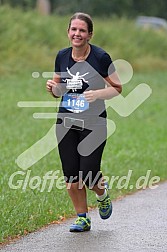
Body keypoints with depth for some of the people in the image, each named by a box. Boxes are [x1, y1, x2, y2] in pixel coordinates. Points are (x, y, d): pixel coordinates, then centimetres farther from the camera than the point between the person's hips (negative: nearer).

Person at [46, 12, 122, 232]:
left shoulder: (100, 57, -9)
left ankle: (102, 194, 26)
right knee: (71, 177, 0)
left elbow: (117, 88, -4)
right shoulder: (62, 57, 4)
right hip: (66, 122, 4)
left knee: (89, 176, -9)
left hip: (93, 123, -4)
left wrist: (97, 94, -22)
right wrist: (52, 87, -8)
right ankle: (82, 218, 17)